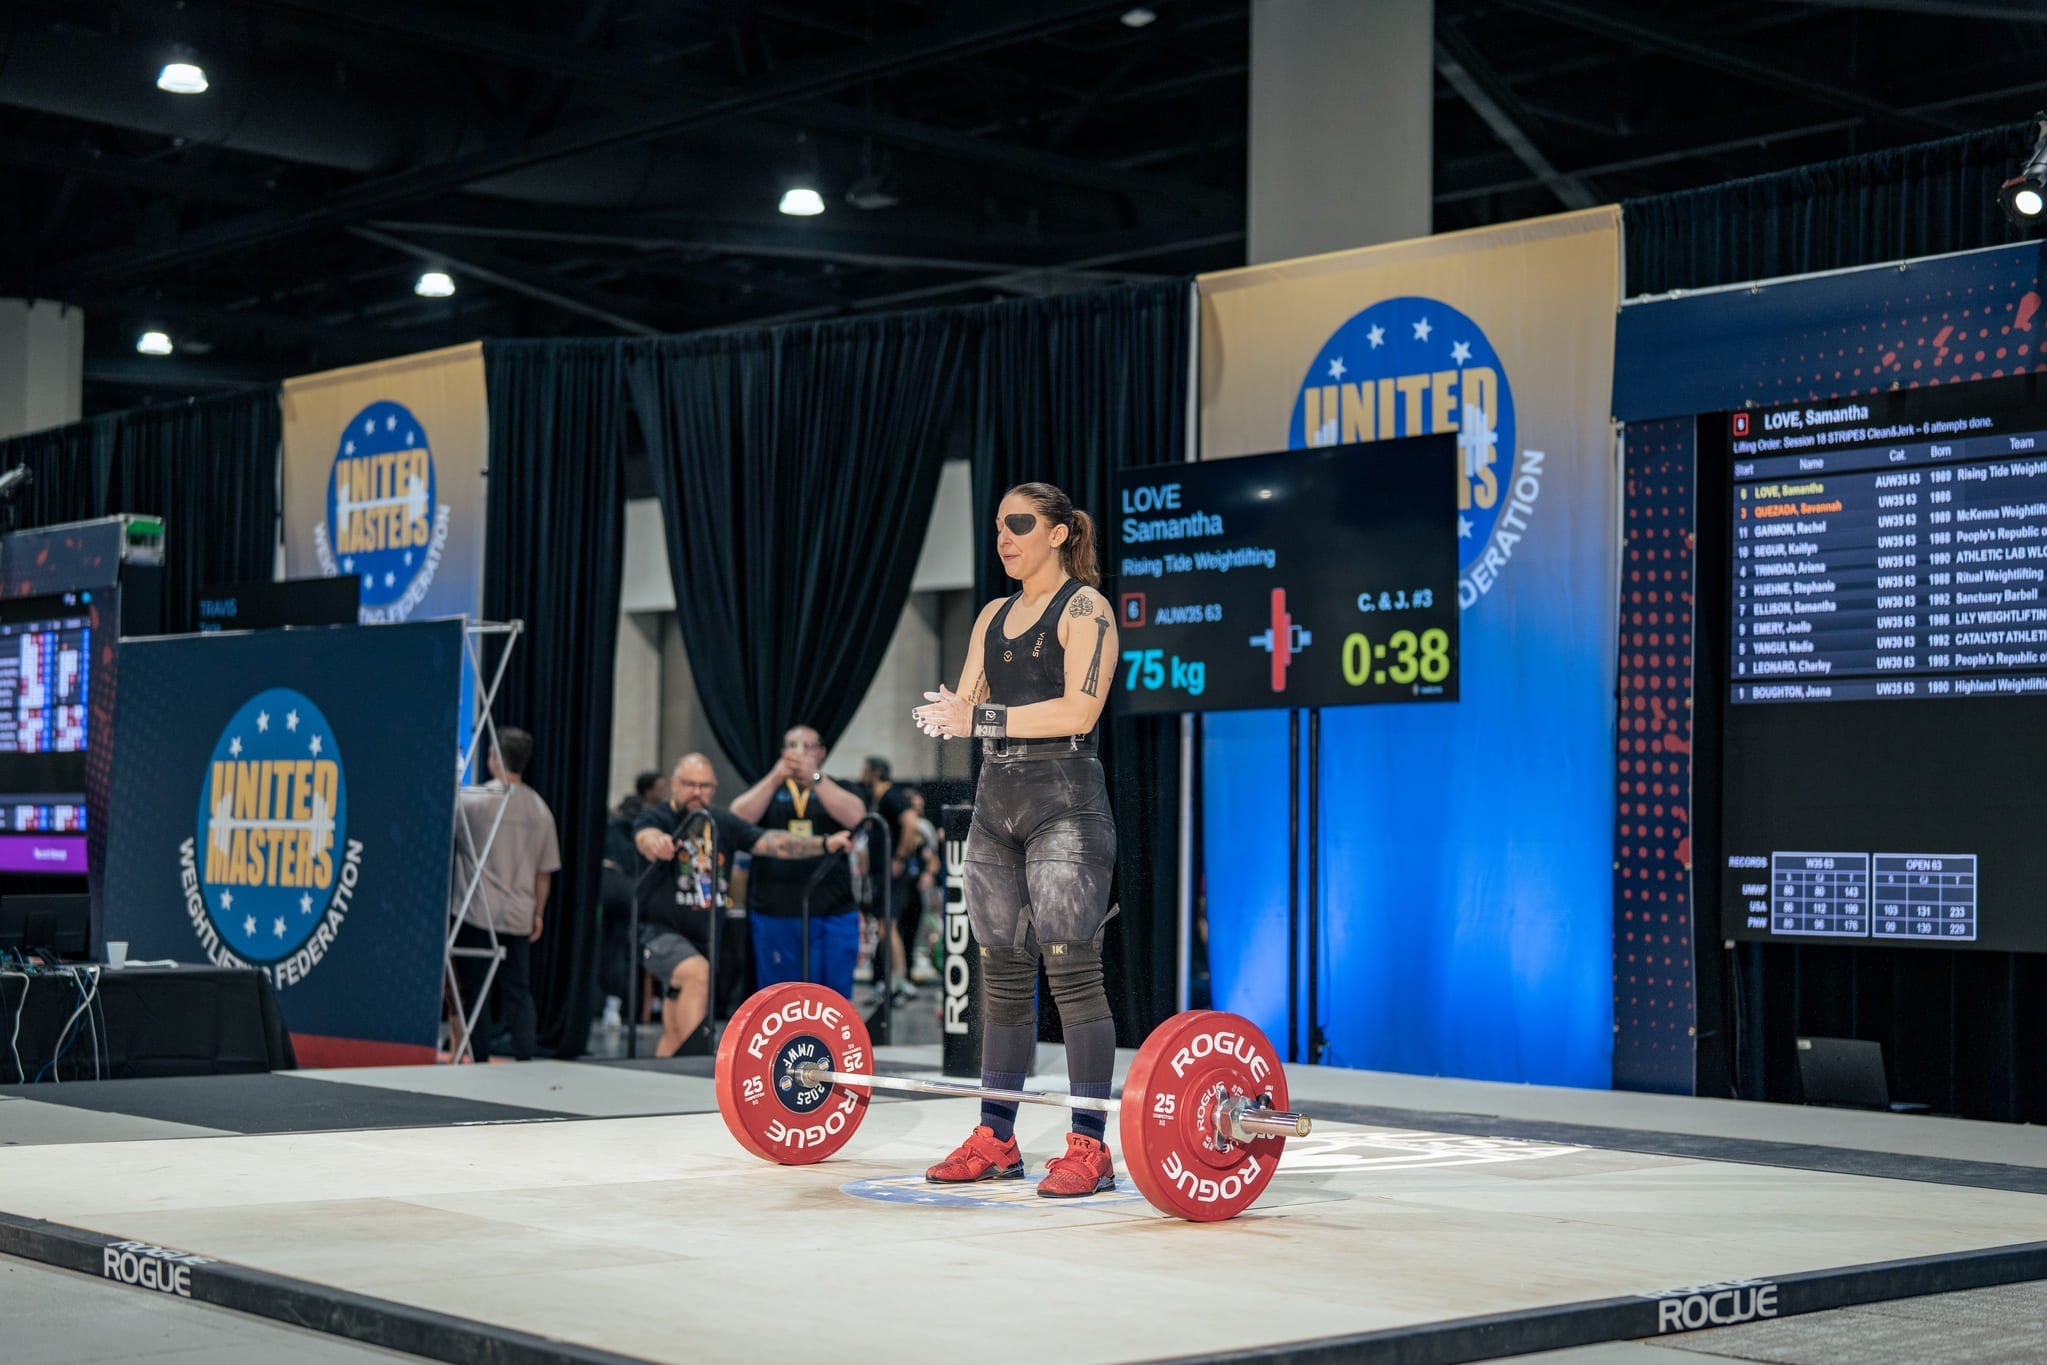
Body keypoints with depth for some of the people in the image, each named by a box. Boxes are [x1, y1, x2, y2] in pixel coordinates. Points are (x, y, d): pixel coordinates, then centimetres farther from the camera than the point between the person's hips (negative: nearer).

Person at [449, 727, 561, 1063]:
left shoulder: (471, 800, -8)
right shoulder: (540, 810, 5)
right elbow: (544, 872, 9)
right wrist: (538, 913, 19)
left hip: (477, 912, -4)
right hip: (519, 917, 4)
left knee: (473, 988, 4)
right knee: (518, 992, 9)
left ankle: (479, 1058, 3)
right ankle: (524, 1058, 4)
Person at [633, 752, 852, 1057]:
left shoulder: (724, 824, 6)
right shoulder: (656, 818, -7)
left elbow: (773, 842, -3)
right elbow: (646, 837, -30)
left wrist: (824, 844, -18)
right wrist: (657, 845, -56)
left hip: (707, 939, 5)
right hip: (662, 932, -5)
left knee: (674, 1035, 7)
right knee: (697, 972, -34)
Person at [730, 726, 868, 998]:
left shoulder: (836, 790, 12)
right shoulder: (767, 790, 15)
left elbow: (855, 817, -10)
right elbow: (739, 817, -4)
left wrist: (815, 777, -16)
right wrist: (775, 778, -13)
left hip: (833, 913, -1)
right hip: (774, 912, 1)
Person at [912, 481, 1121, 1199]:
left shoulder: (1085, 607, -4)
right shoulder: (993, 616, 18)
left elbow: (1079, 710, -16)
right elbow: (967, 706, 11)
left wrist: (984, 717, -20)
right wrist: (945, 714, -13)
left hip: (1064, 803, -7)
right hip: (996, 801, 7)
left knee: (1072, 971, -10)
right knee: (1001, 973, 9)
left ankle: (1089, 1147, -8)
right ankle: (995, 1140, 14)